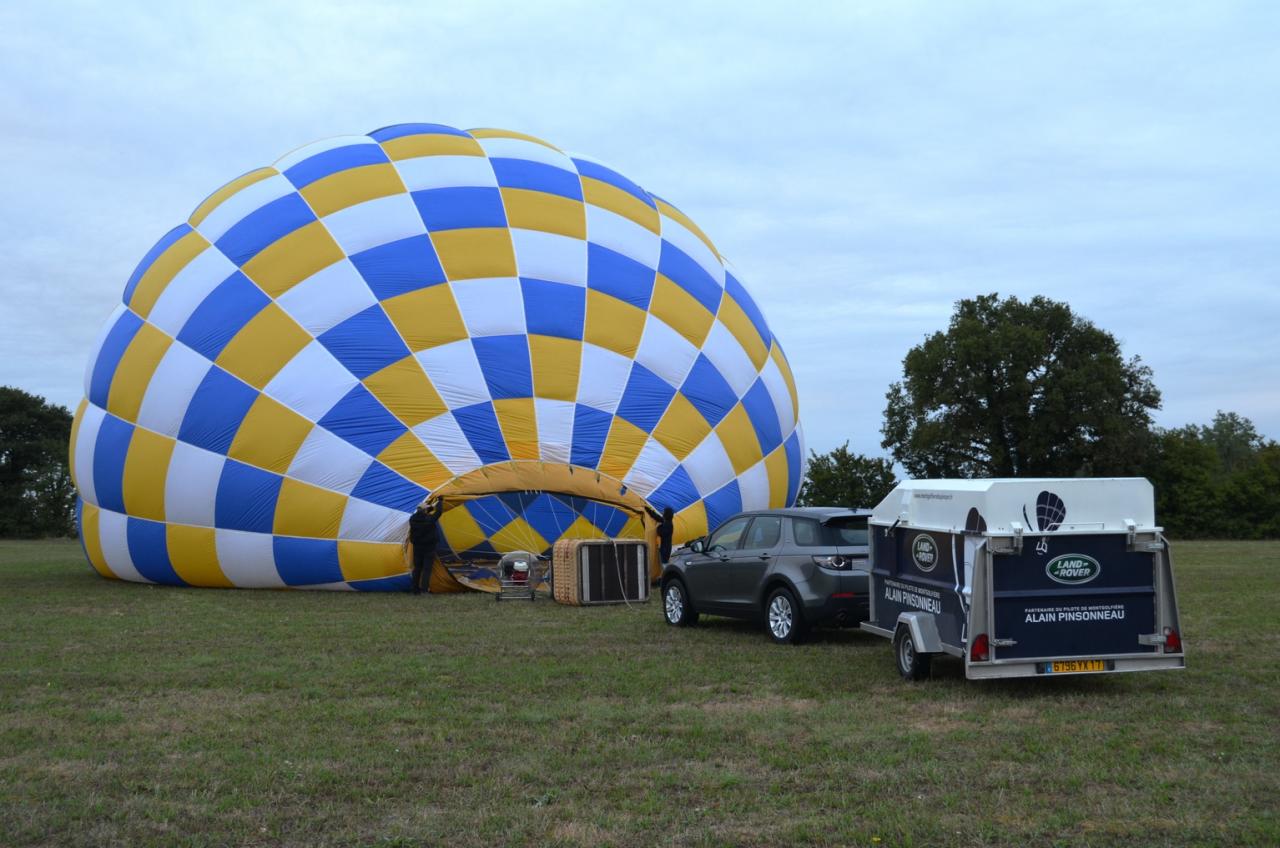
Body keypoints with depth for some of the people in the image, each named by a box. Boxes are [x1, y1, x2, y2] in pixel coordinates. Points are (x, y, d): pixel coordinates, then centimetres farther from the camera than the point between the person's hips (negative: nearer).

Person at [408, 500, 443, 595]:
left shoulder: (412, 519, -5)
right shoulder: (429, 519, -18)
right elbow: (439, 512, -6)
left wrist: (431, 507, 20)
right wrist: (440, 502, 12)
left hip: (417, 547, 5)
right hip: (428, 548, -5)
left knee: (417, 568, 13)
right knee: (427, 569, -2)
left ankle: (415, 588, 16)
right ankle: (426, 589, -8)